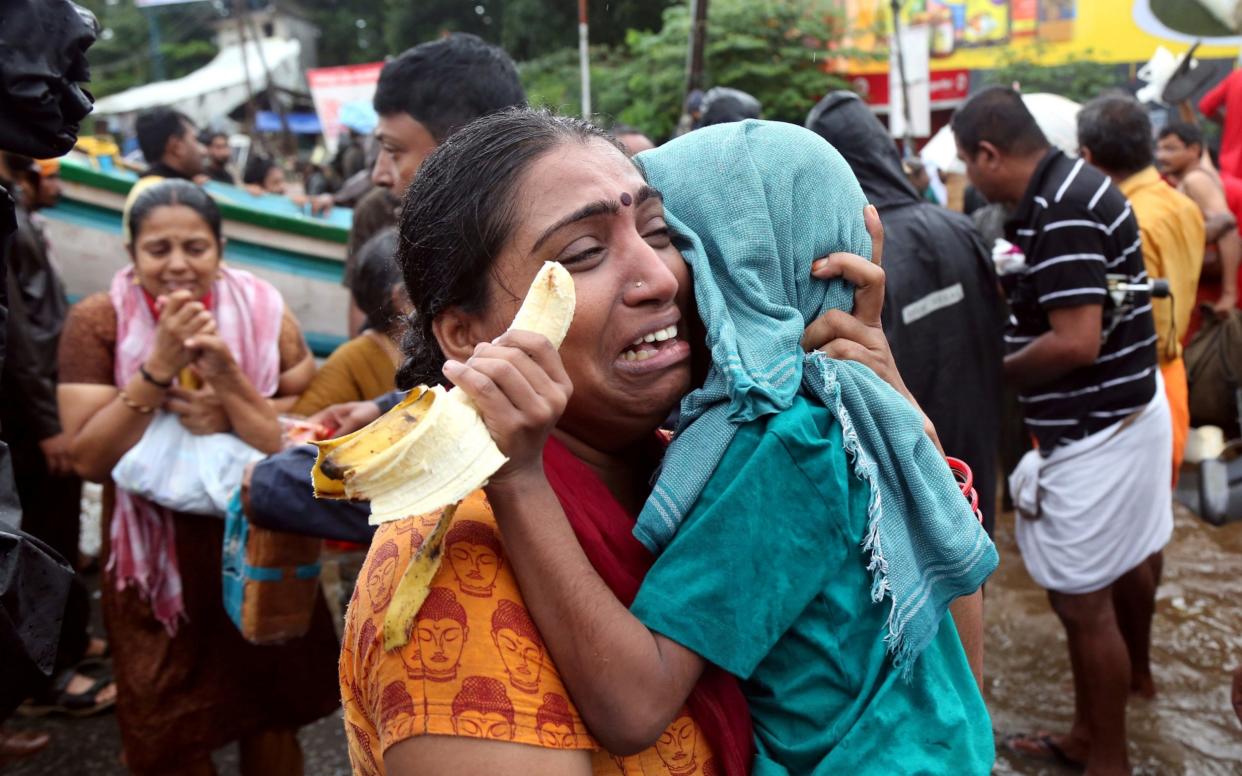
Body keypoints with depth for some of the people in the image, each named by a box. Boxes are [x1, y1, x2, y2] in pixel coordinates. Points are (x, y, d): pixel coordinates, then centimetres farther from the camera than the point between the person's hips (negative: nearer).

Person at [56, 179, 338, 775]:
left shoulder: (264, 315, -8)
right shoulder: (97, 322, -9)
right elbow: (90, 459, -16)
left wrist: (228, 384, -26)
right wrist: (160, 364, -25)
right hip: (154, 560, 0)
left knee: (272, 715, 14)